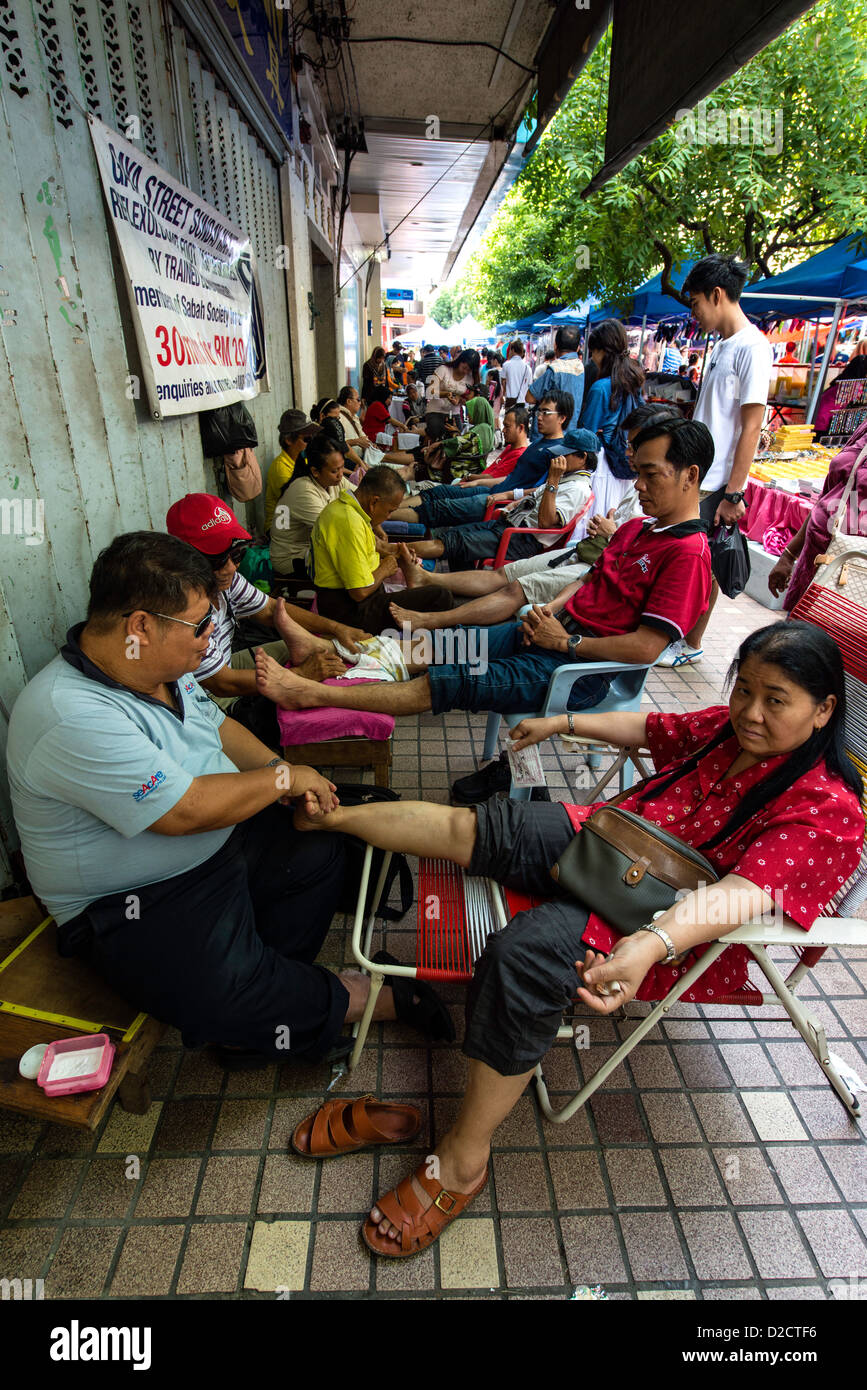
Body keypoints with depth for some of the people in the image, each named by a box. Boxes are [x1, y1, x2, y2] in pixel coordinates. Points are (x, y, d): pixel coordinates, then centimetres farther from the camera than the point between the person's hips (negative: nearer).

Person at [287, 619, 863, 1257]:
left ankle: (464, 1162, -12)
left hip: (675, 925, -7)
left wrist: (650, 945, -50)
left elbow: (746, 891, -33)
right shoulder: (731, 726, 2)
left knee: (524, 953, -31)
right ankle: (328, 814, 2)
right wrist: (563, 723, 23)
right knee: (474, 827, -11)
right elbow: (654, 727, 19)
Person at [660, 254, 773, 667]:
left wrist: (732, 494, -19)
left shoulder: (751, 347, -12)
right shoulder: (722, 345, 15)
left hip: (715, 484, -8)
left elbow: (751, 427, -16)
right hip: (693, 477, 8)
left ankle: (690, 645, 12)